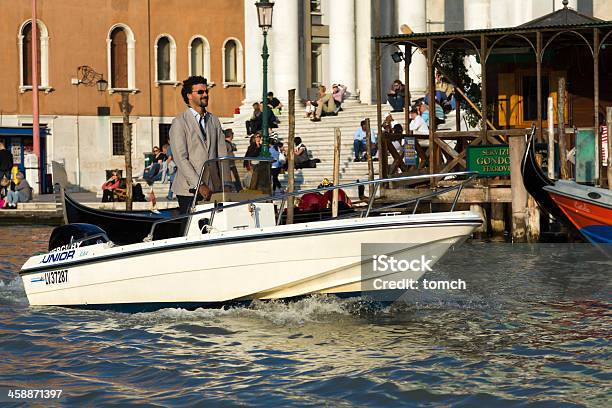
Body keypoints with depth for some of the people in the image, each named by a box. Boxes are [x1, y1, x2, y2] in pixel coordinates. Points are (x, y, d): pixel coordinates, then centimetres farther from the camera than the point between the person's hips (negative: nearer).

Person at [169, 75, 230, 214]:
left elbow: (222, 155, 14)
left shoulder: (214, 121, 16)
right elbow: (181, 159, -10)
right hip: (189, 190, -5)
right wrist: (199, 186, -17)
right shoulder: (179, 122, -2)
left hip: (214, 189, 5)